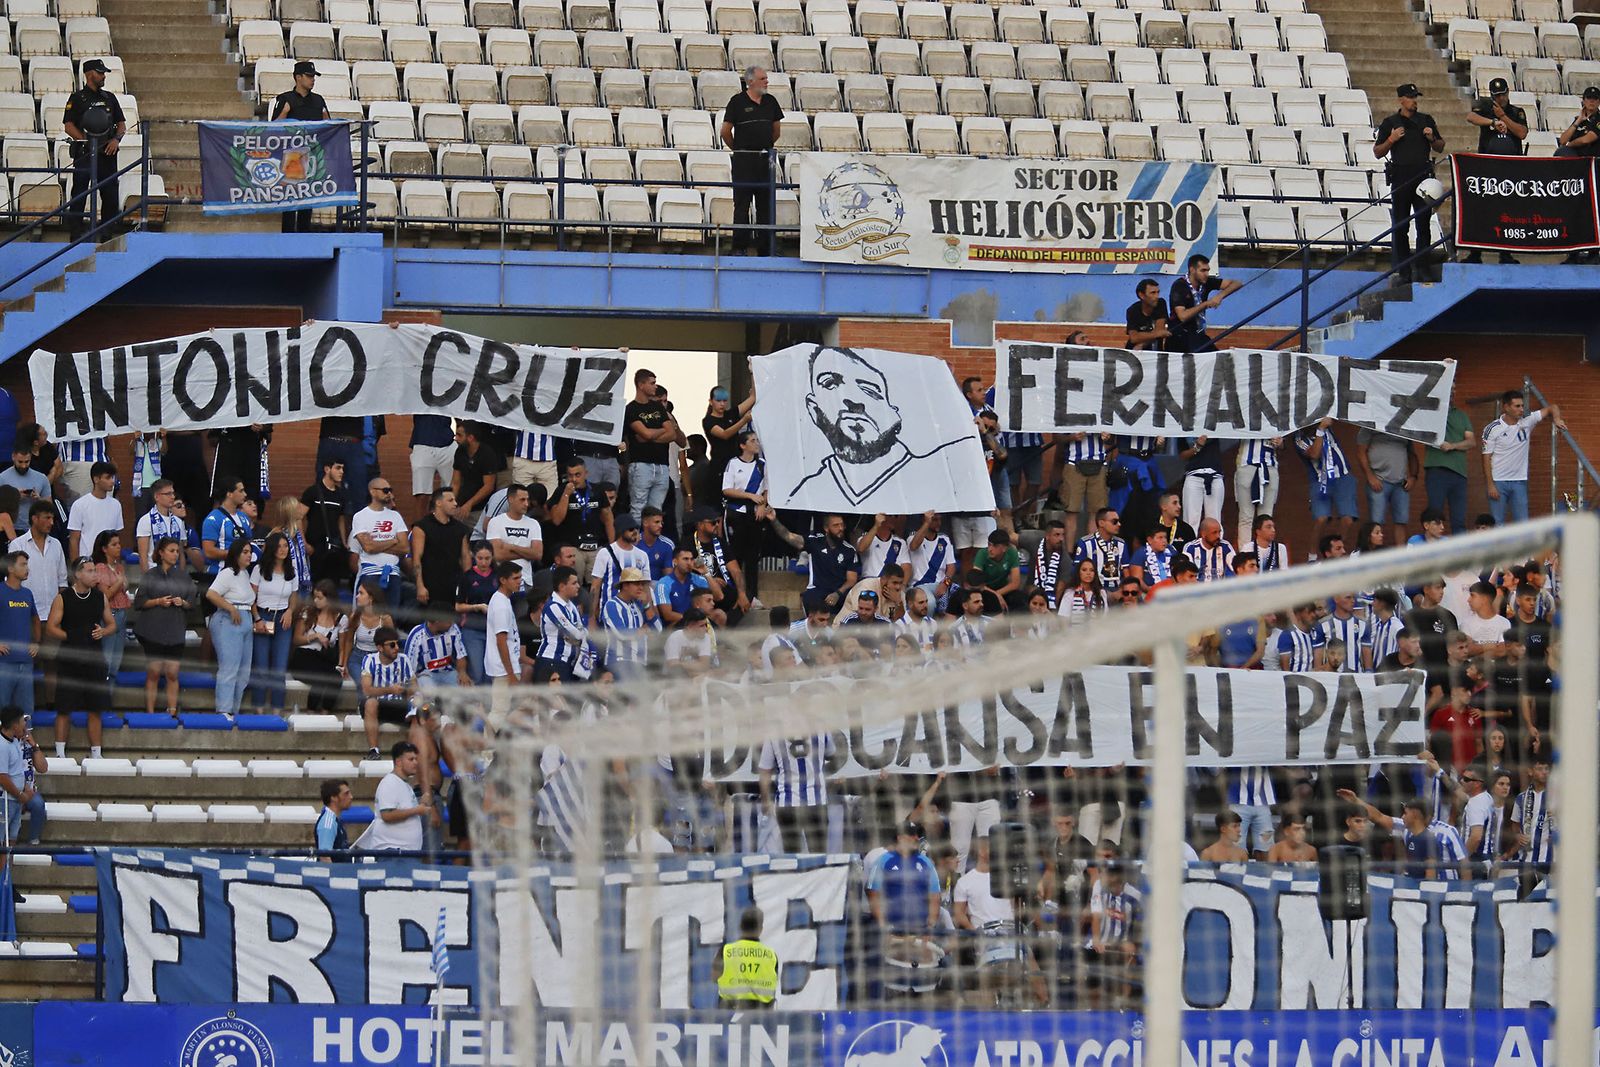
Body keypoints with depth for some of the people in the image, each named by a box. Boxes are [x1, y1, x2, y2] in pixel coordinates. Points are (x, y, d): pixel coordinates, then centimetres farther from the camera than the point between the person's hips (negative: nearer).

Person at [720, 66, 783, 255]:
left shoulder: (770, 102, 9)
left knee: (765, 204, 5)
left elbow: (776, 130, 20)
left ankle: (763, 244, 9)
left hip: (765, 158, 5)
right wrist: (737, 148, 8)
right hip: (744, 160, -5)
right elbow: (726, 131, -2)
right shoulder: (738, 101, -6)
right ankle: (740, 246, 1)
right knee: (742, 204, -2)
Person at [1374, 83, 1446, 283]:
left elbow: (1440, 148, 18)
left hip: (1422, 178, 1)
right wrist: (1391, 140, -10)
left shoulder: (1426, 120, 12)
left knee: (1424, 224, -2)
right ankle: (1403, 271, 5)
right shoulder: (1390, 123, 6)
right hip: (1400, 180, -1)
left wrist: (1432, 138, -3)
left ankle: (1421, 267, 2)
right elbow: (1378, 152, 6)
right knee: (1400, 227, 0)